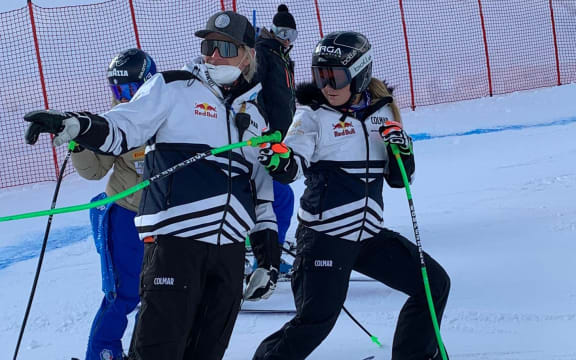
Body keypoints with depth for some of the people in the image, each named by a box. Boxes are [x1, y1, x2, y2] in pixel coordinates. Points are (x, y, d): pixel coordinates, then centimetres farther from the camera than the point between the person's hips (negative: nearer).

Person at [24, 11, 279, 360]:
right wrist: (73, 124, -22)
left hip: (231, 248, 5)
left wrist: (268, 241, 19)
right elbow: (122, 130, -3)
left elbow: (261, 186, 25)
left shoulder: (255, 113, 20)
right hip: (175, 237, -5)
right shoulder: (172, 88, 5)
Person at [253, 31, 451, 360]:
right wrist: (279, 160, -41)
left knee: (435, 284, 7)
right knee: (316, 321, -13)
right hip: (324, 236, -5)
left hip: (371, 234, 5)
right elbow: (294, 166, -19)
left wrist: (402, 150, -9)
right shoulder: (313, 115, -4)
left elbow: (398, 179, 11)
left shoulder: (382, 113, 8)